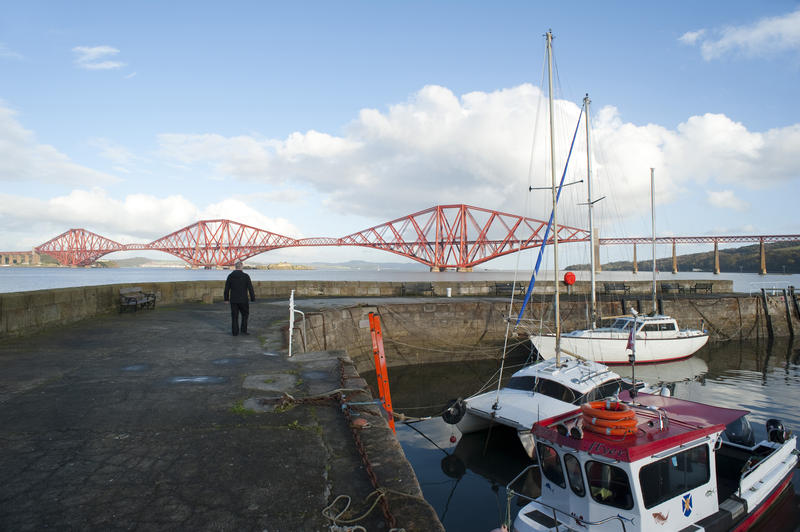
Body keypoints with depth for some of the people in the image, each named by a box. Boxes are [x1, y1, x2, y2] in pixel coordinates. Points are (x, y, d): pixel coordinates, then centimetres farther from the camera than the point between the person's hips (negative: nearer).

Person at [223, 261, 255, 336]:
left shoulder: (230, 276, 2)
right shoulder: (246, 276, -6)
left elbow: (227, 288, 5)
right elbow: (250, 288, -7)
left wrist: (226, 298, 14)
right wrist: (253, 298, -1)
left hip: (233, 300, 2)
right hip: (243, 300, -2)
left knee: (234, 316, 8)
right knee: (245, 314, 13)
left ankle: (234, 332, 8)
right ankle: (243, 330, 8)